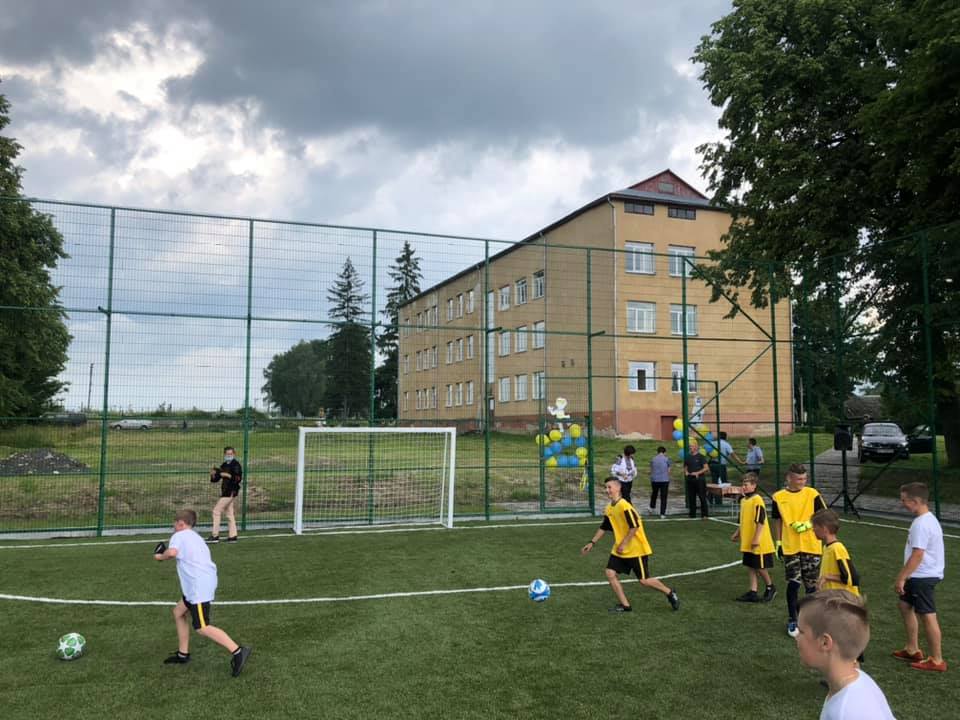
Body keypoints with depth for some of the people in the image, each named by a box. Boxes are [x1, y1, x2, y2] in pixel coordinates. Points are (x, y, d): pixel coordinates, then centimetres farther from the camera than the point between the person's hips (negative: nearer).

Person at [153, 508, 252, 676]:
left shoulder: (179, 535, -1)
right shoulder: (195, 537, 26)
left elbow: (172, 552, -21)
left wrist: (160, 556, -1)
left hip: (199, 587, -10)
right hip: (206, 581, 10)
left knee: (202, 627, -9)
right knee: (178, 612, 23)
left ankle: (237, 651, -18)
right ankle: (183, 654, 29)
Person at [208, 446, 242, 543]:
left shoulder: (236, 464, -10)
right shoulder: (224, 465, 14)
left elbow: (238, 478, -20)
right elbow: (215, 479, 17)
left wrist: (227, 475, -23)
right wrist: (213, 474, -4)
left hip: (231, 492, -9)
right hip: (226, 492, 9)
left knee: (217, 510, -8)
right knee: (230, 514, 11)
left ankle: (215, 536, -5)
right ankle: (232, 536, 16)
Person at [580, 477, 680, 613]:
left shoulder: (624, 506, -20)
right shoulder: (608, 509, 6)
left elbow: (635, 526, -23)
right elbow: (603, 528, 17)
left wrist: (624, 544, -21)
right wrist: (592, 543, 14)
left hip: (636, 549, -8)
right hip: (619, 550, 8)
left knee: (644, 581, -1)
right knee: (610, 573, -3)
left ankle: (670, 593, 24)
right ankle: (625, 605, 10)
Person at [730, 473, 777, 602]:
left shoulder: (757, 500, -17)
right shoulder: (743, 500, 10)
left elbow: (760, 521, -21)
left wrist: (756, 538, -22)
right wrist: (737, 533, 19)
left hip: (759, 543, -8)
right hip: (747, 542, 8)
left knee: (760, 567, 3)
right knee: (750, 567, 11)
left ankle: (770, 588, 24)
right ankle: (753, 592, 17)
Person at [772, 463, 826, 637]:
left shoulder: (812, 494, -3)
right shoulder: (779, 497, -2)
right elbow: (777, 521, 8)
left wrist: (808, 524, -15)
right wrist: (778, 542, 8)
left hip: (811, 546, 0)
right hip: (790, 547, 0)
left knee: (811, 583, 7)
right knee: (793, 583, -2)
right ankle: (792, 621, 11)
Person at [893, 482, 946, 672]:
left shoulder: (921, 524, -23)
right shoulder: (927, 519, 9)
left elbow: (917, 555, -25)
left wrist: (901, 578, -19)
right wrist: (903, 575, 22)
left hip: (923, 577, -11)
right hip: (920, 576, 11)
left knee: (927, 616, -1)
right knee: (905, 606, 20)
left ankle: (936, 660, 10)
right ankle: (912, 650, 30)